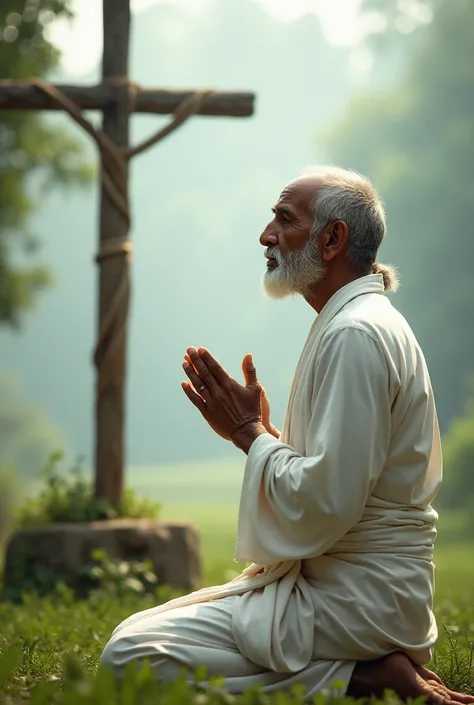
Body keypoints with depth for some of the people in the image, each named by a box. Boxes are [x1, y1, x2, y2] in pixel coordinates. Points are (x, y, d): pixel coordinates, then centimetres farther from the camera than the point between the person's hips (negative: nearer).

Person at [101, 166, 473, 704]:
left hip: (351, 600, -11)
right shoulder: (351, 322, 17)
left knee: (130, 654, -18)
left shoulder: (356, 335, -17)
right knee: (138, 629, 15)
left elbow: (323, 506, -23)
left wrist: (251, 434, -8)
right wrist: (259, 428, 9)